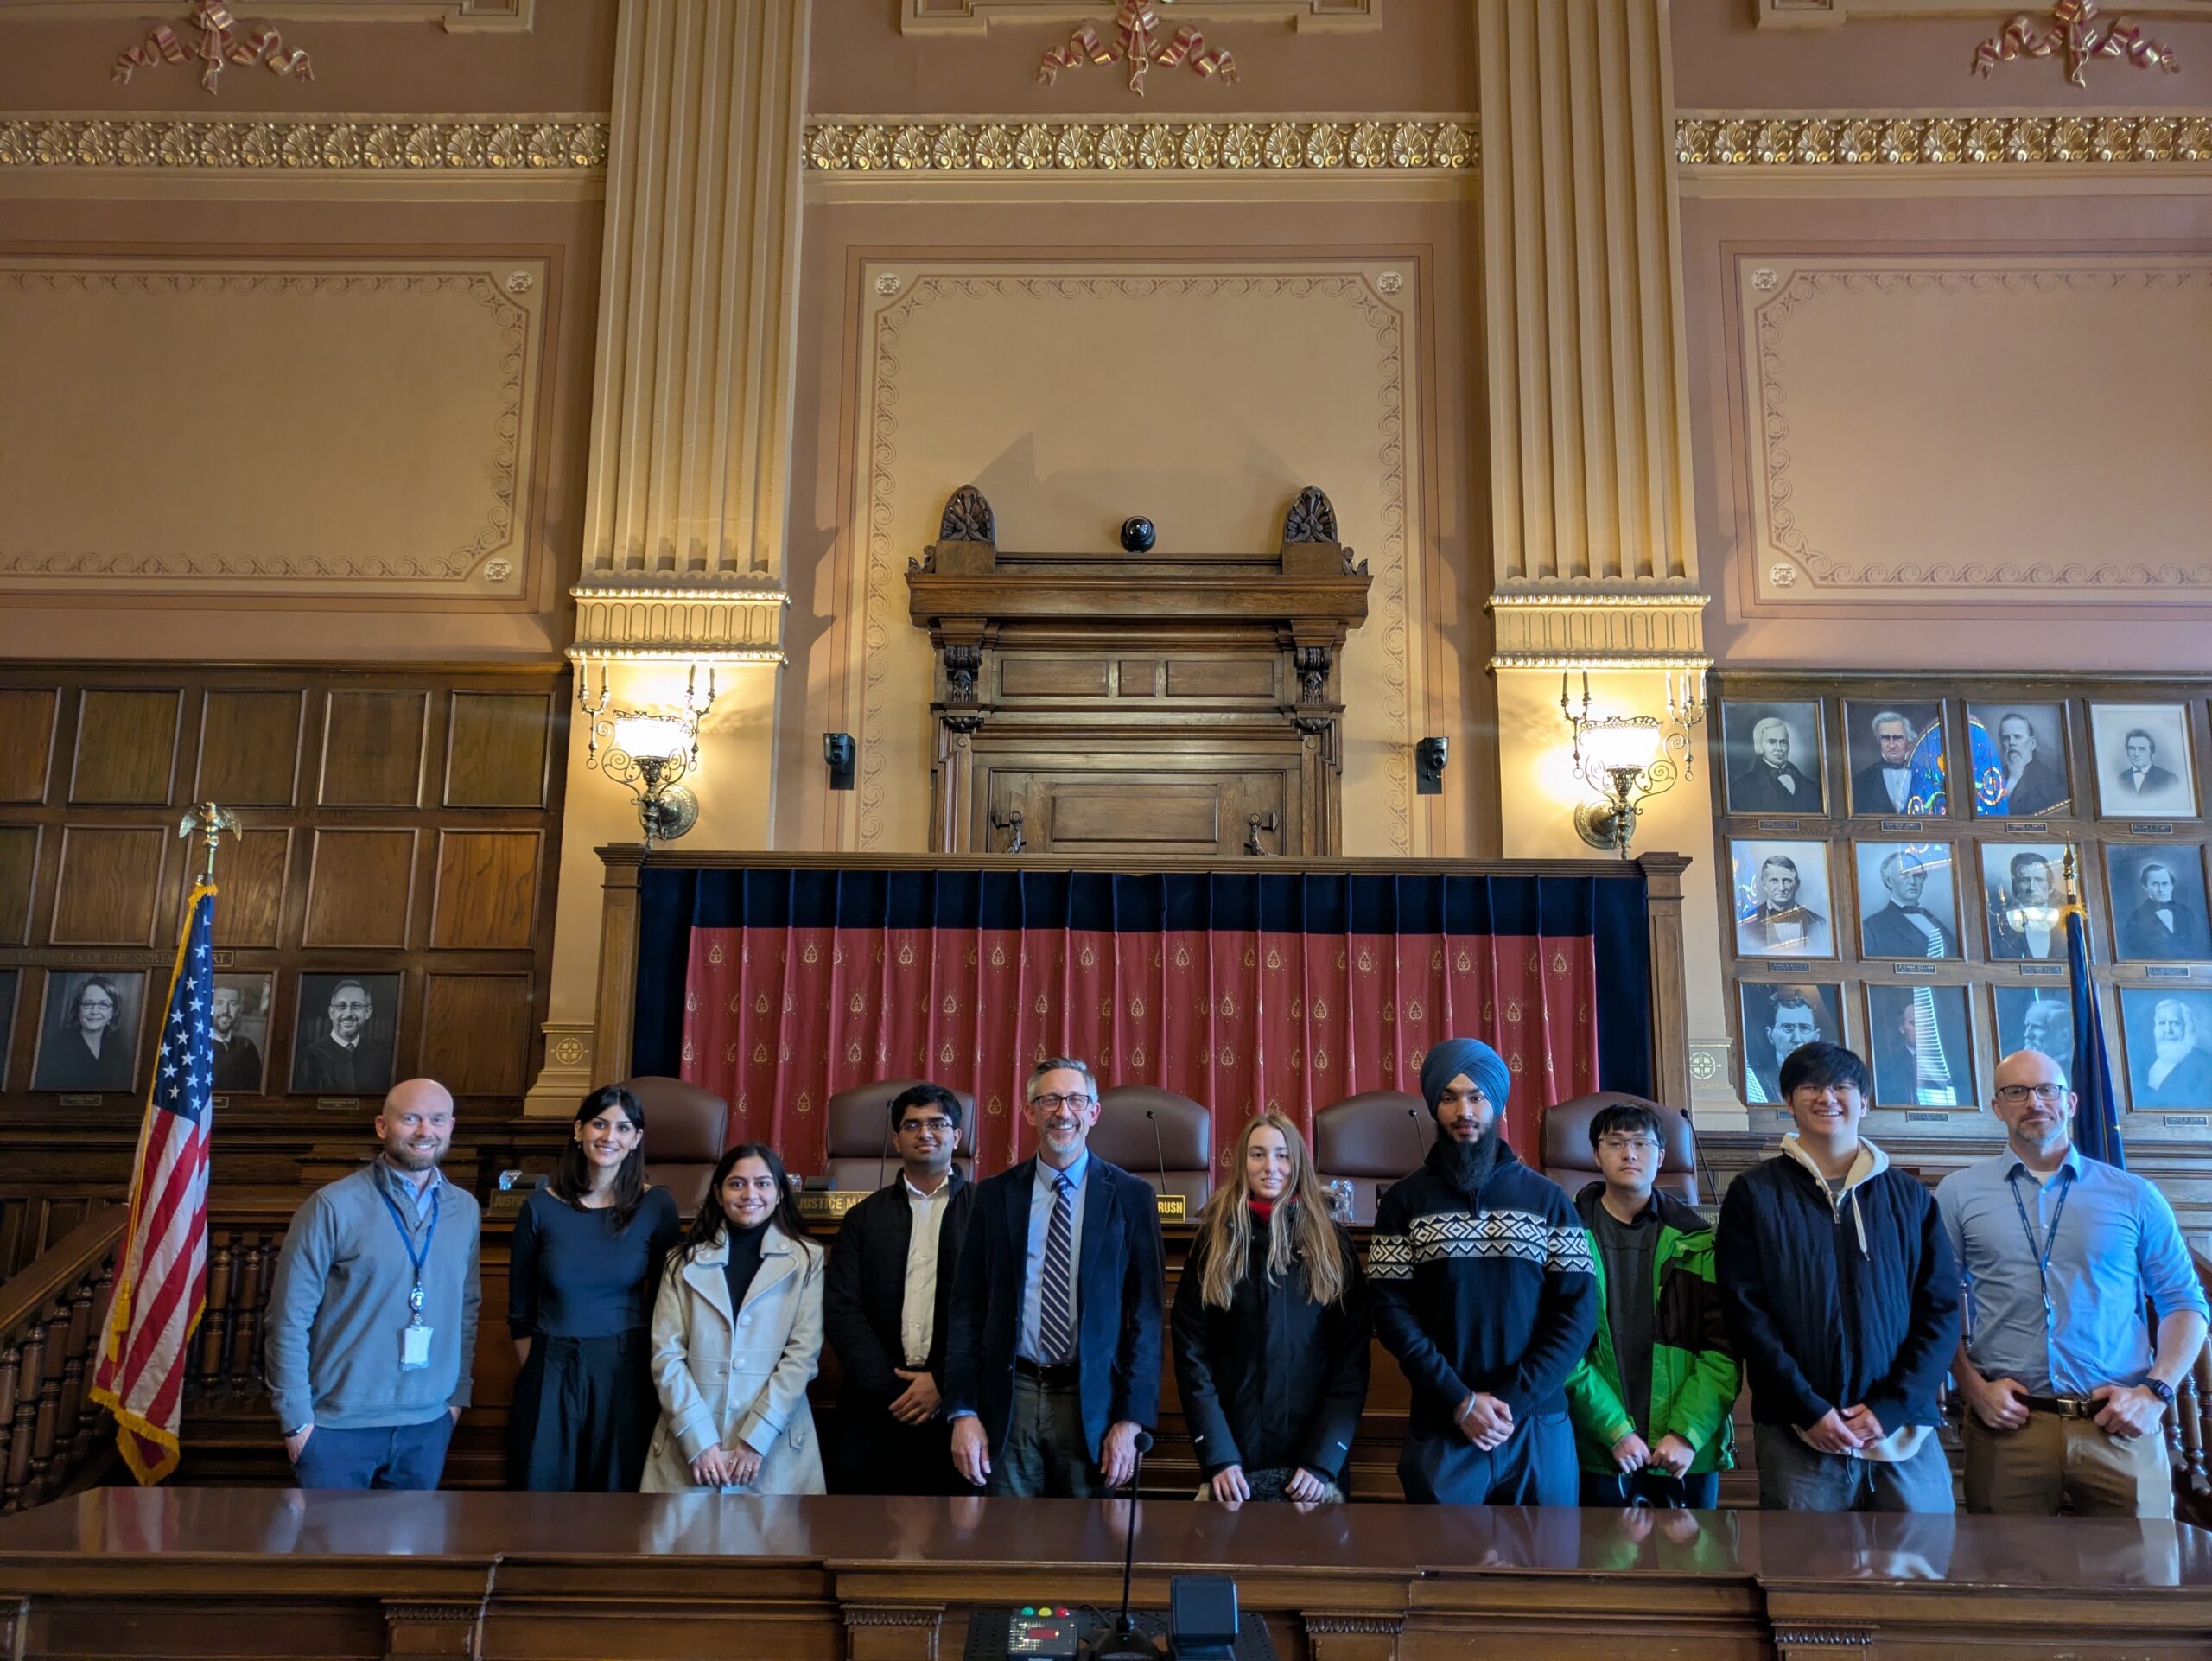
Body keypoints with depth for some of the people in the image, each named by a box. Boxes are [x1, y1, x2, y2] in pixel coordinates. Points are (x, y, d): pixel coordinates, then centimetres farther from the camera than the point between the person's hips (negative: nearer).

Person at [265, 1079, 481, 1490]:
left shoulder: (465, 1210, 4)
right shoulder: (333, 1206, -10)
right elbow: (289, 1320, -9)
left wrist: (458, 1395, 9)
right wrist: (296, 1419, -10)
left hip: (427, 1425, 4)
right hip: (338, 1426, -4)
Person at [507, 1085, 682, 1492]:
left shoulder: (656, 1207, -4)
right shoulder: (541, 1207, -3)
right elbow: (520, 1311, 7)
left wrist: (653, 1376, 3)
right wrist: (536, 1373, 6)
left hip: (626, 1371, 0)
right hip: (551, 1371, 0)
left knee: (618, 1488, 9)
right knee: (543, 1485, 8)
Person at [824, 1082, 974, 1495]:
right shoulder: (865, 1217, 10)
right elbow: (841, 1309, 3)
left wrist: (944, 1383, -10)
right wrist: (893, 1388, -7)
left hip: (959, 1403, -2)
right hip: (877, 1407, 2)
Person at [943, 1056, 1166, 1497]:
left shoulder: (1131, 1196, 0)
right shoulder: (994, 1195, 4)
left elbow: (1146, 1313, -1)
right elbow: (967, 1308, 5)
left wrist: (1131, 1420, -6)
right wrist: (963, 1412, -2)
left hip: (1092, 1401, -1)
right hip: (1008, 1399, 1)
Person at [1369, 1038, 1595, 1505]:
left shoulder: (1548, 1199, 5)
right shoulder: (1403, 1202, 3)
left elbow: (1578, 1309, -1)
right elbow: (1392, 1311, -3)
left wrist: (1513, 1398, -10)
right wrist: (1459, 1401, -13)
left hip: (1538, 1427, 1)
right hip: (1441, 1430, -1)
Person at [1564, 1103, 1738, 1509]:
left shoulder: (1696, 1240, 3)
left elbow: (1724, 1349, -2)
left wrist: (1688, 1433, -11)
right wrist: (1616, 1430, -12)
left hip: (1690, 1449, 1)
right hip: (1600, 1450, -1)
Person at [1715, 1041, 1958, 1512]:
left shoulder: (1910, 1197, 10)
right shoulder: (1754, 1194, 3)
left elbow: (1941, 1309, 4)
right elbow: (1745, 1311, -3)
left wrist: (1890, 1408, -8)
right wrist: (1809, 1409, -12)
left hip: (1905, 1432, 2)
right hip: (1797, 1435, -2)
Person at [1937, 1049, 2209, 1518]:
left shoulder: (2134, 1197, 8)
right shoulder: (1958, 1193, 5)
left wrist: (2156, 1391, -3)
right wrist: (1973, 1388, -5)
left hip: (2120, 1426, 1)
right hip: (2007, 1422, -1)